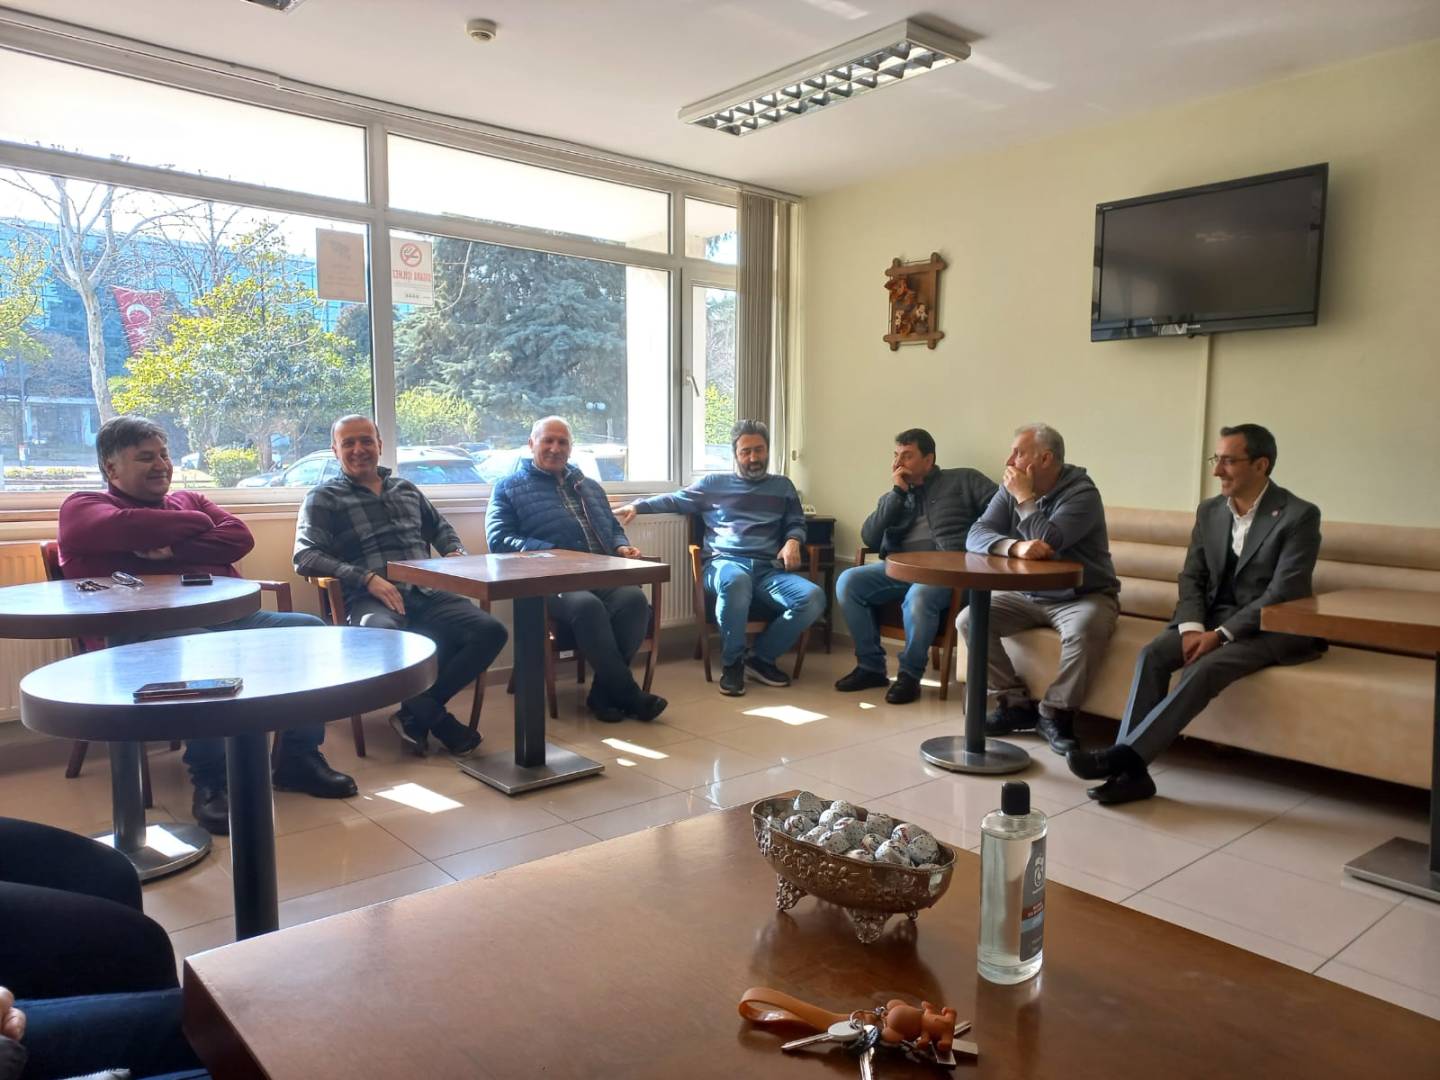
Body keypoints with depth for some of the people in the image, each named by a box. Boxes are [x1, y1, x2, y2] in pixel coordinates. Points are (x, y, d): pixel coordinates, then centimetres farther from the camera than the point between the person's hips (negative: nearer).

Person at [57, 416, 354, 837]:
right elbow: (132, 529, -13)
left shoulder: (188, 500, 28)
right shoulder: (83, 507, 12)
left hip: (228, 618, 7)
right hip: (143, 633, -6)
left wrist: (173, 552, -5)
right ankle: (211, 779, -25)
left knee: (309, 627, -12)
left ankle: (299, 757, -5)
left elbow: (239, 538, 8)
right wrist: (198, 524, 2)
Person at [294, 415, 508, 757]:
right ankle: (437, 719, -18)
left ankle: (416, 713, -11)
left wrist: (456, 552, 13)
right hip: (370, 600, -5)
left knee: (491, 630, -21)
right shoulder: (323, 498, 11)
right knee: (382, 634, -41)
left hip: (426, 594, 5)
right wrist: (367, 578, -16)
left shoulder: (406, 489, 26)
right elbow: (304, 557, -2)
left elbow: (441, 528, 38)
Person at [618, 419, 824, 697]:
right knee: (735, 581, -42)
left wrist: (792, 541, 1)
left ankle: (760, 656, -7)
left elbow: (796, 524, 24)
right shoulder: (713, 483, 22)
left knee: (814, 598, -28)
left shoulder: (782, 486, 26)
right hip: (725, 562, -2)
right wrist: (638, 505, 8)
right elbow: (675, 500, 21)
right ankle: (732, 663, -19)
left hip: (770, 569, 3)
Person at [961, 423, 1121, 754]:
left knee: (1084, 629, -36)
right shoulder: (1010, 489, 3)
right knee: (969, 620, -15)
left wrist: (1025, 497, -18)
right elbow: (976, 535, -10)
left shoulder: (1081, 492, -13)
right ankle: (1017, 703, -6)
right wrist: (1015, 546, -30)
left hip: (1082, 596, -5)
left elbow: (1048, 541, -28)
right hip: (1027, 596, 5)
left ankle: (1055, 713, -16)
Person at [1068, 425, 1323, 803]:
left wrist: (1221, 635, -23)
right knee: (1151, 654, -23)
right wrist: (1192, 627, -12)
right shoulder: (1209, 510, 8)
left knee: (1203, 669, -33)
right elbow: (1192, 577, 7)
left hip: (1272, 628, -5)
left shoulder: (1299, 515, -11)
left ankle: (1123, 755, -36)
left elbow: (1283, 593, -18)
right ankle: (1131, 769, -28)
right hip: (1213, 618, 5)